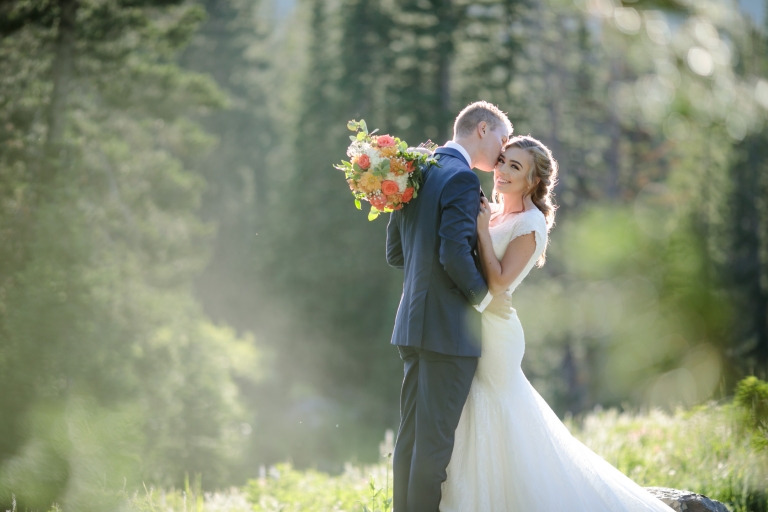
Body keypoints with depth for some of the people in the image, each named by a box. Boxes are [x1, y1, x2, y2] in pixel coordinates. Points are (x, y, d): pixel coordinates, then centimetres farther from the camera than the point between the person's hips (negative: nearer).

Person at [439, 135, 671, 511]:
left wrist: (482, 229, -19)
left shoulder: (530, 223, -12)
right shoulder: (492, 213, 11)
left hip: (493, 334, -8)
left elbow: (498, 282, -20)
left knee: (491, 423, -2)